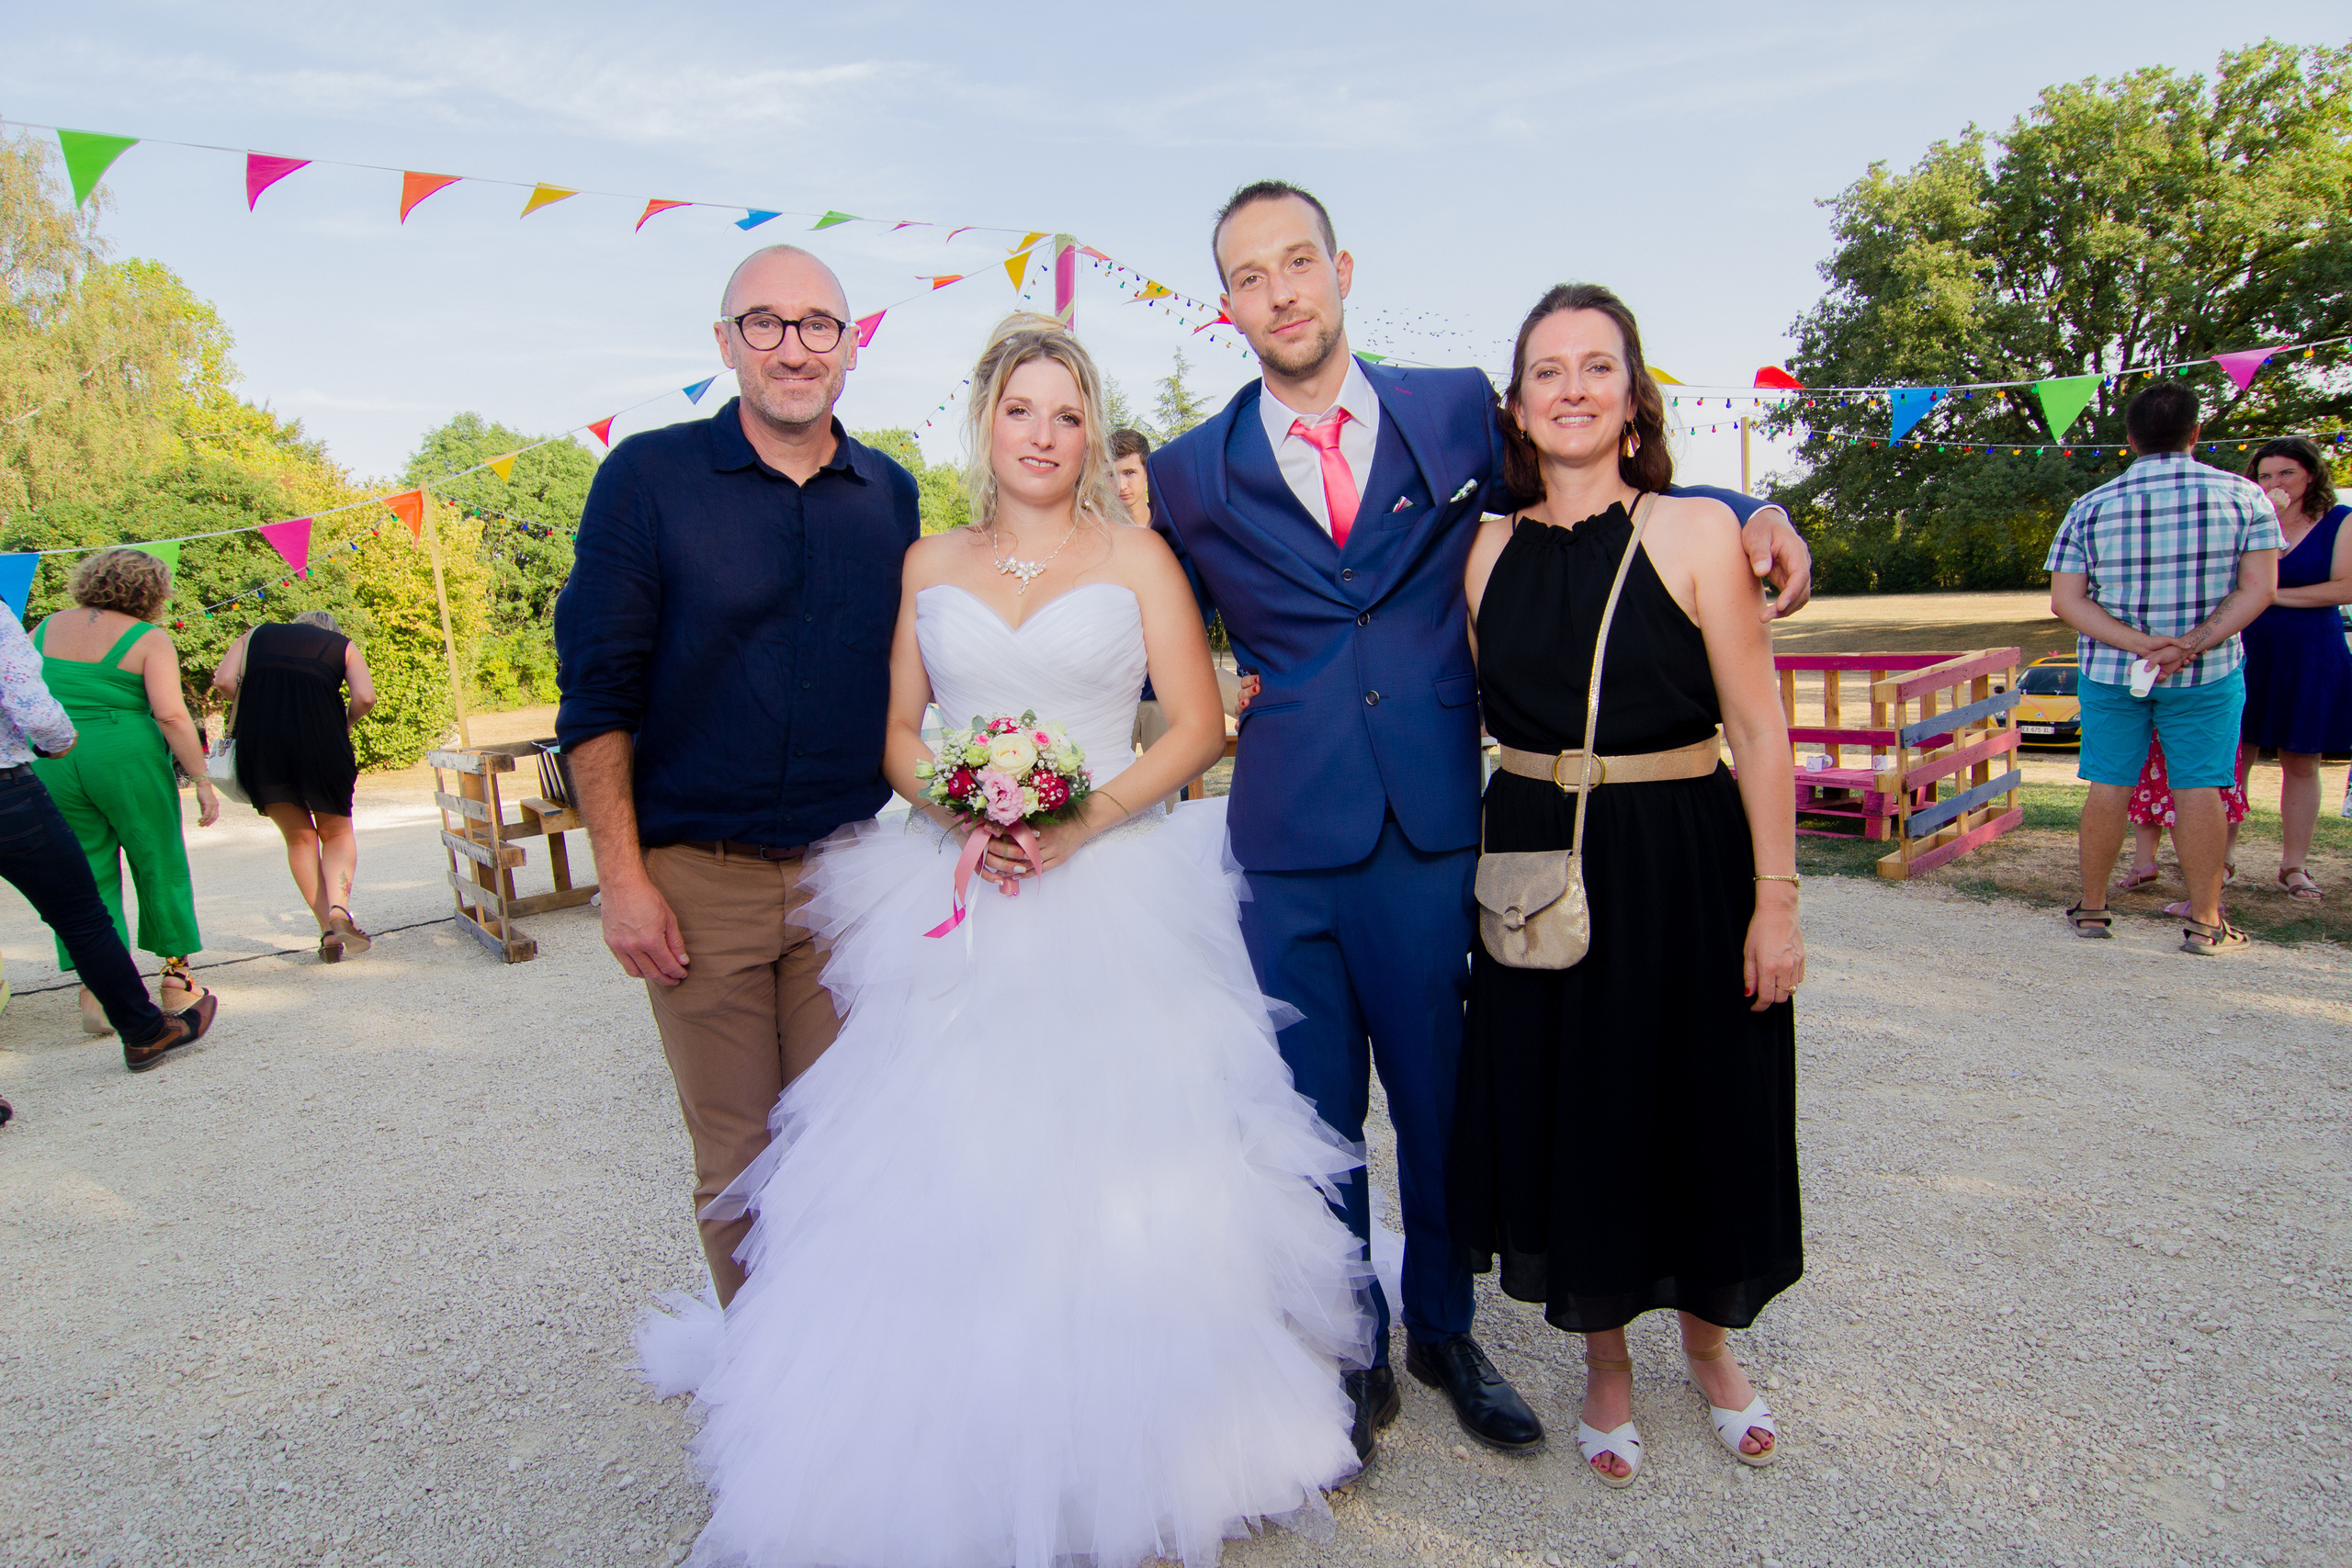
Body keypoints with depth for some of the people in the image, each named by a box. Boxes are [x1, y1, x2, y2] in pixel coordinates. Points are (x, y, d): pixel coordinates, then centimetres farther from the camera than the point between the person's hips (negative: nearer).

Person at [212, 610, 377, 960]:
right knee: (336, 832, 16)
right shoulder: (343, 646, 18)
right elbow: (366, 697, -1)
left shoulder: (255, 635, 23)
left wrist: (262, 710, 19)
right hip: (320, 742, -1)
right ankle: (339, 909, -11)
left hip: (259, 744, 2)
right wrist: (345, 723, 16)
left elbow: (223, 681, 5)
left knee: (299, 838, 16)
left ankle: (328, 932, 9)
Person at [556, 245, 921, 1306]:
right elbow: (597, 692, -3)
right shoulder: (649, 478, -2)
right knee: (736, 1160, 8)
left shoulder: (892, 495, 8)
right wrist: (624, 878, -8)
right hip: (699, 878, -2)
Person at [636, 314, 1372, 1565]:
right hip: (953, 900, 2)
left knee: (1112, 1164, 0)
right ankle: (961, 1460, 19)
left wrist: (1085, 821, -13)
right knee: (948, 1168, 1)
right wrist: (958, 816, -8)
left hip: (1113, 892, -2)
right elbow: (897, 730, 12)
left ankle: (1136, 1443, 19)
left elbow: (1198, 725, -1)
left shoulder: (1138, 558, 6)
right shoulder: (929, 566, 13)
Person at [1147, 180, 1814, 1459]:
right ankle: (1351, 1355, 36)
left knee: (1442, 1101, 14)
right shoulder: (1191, 474, 4)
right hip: (1290, 841, 0)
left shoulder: (1460, 411, 5)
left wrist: (1752, 509, 3)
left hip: (1436, 827, 1)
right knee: (1317, 1117, 12)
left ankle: (1443, 1329, 40)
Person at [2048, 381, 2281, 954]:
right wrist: (2193, 644, -15)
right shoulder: (2243, 495, -2)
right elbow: (2260, 588, -9)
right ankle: (2204, 922, 9)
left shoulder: (2090, 508, -3)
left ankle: (2091, 908, 15)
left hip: (2110, 670, 1)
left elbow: (2065, 599, -9)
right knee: (2198, 789, 4)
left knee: (2109, 787, 7)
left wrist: (2139, 643, -14)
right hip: (2208, 673, 0)